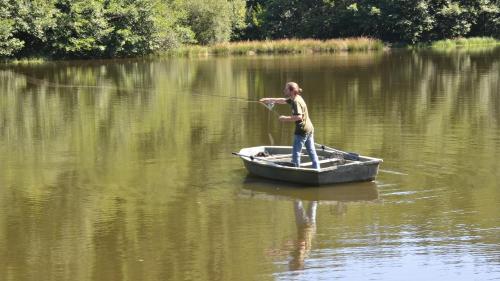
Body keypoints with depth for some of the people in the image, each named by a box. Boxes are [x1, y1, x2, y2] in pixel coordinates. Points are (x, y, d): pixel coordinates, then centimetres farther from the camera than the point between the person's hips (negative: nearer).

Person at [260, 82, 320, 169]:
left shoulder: (296, 102, -19)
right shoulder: (294, 99, 10)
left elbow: (299, 117, -29)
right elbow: (282, 100, 24)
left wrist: (286, 118, -19)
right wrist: (269, 99, 24)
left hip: (302, 130, -10)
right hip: (309, 129, 10)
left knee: (296, 152, 0)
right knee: (312, 151, 13)